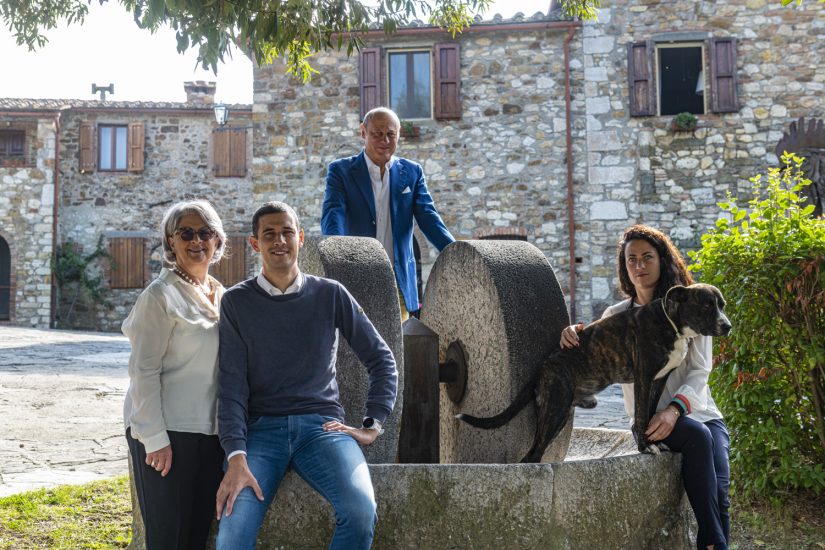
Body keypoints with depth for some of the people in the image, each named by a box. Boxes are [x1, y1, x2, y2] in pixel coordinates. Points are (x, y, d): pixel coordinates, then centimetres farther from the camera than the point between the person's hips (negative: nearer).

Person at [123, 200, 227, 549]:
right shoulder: (160, 295, -9)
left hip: (210, 432, 7)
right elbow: (144, 370, -13)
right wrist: (154, 438, -16)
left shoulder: (221, 295, 12)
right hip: (167, 433, -6)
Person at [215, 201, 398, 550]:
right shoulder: (236, 302, 6)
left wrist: (372, 425, 2)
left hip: (322, 425, 1)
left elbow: (381, 360, 12)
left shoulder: (330, 295, 8)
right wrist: (236, 457, -15)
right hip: (262, 427, 0)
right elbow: (232, 385, -2)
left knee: (361, 510, -28)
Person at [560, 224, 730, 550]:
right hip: (649, 418, -1)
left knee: (719, 494, -24)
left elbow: (700, 371, -3)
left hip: (699, 411, 1)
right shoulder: (616, 316, 7)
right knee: (698, 435, -33)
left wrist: (675, 409, -22)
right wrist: (573, 337, -24)